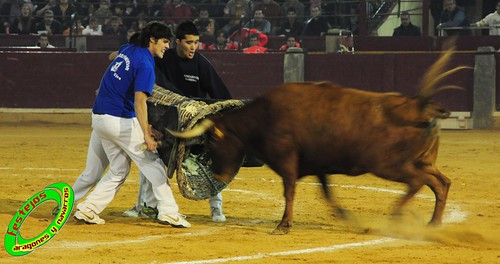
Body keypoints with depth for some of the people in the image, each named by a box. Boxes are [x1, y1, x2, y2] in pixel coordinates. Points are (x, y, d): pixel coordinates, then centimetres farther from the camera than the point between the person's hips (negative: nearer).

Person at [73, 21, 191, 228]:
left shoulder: (127, 50, 11)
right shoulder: (145, 65, -14)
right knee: (152, 163, 0)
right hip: (121, 121, -8)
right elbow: (139, 100, -25)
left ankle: (87, 210, 8)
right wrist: (146, 135, -32)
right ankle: (168, 211, -5)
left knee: (119, 169, 16)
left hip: (99, 118, 8)